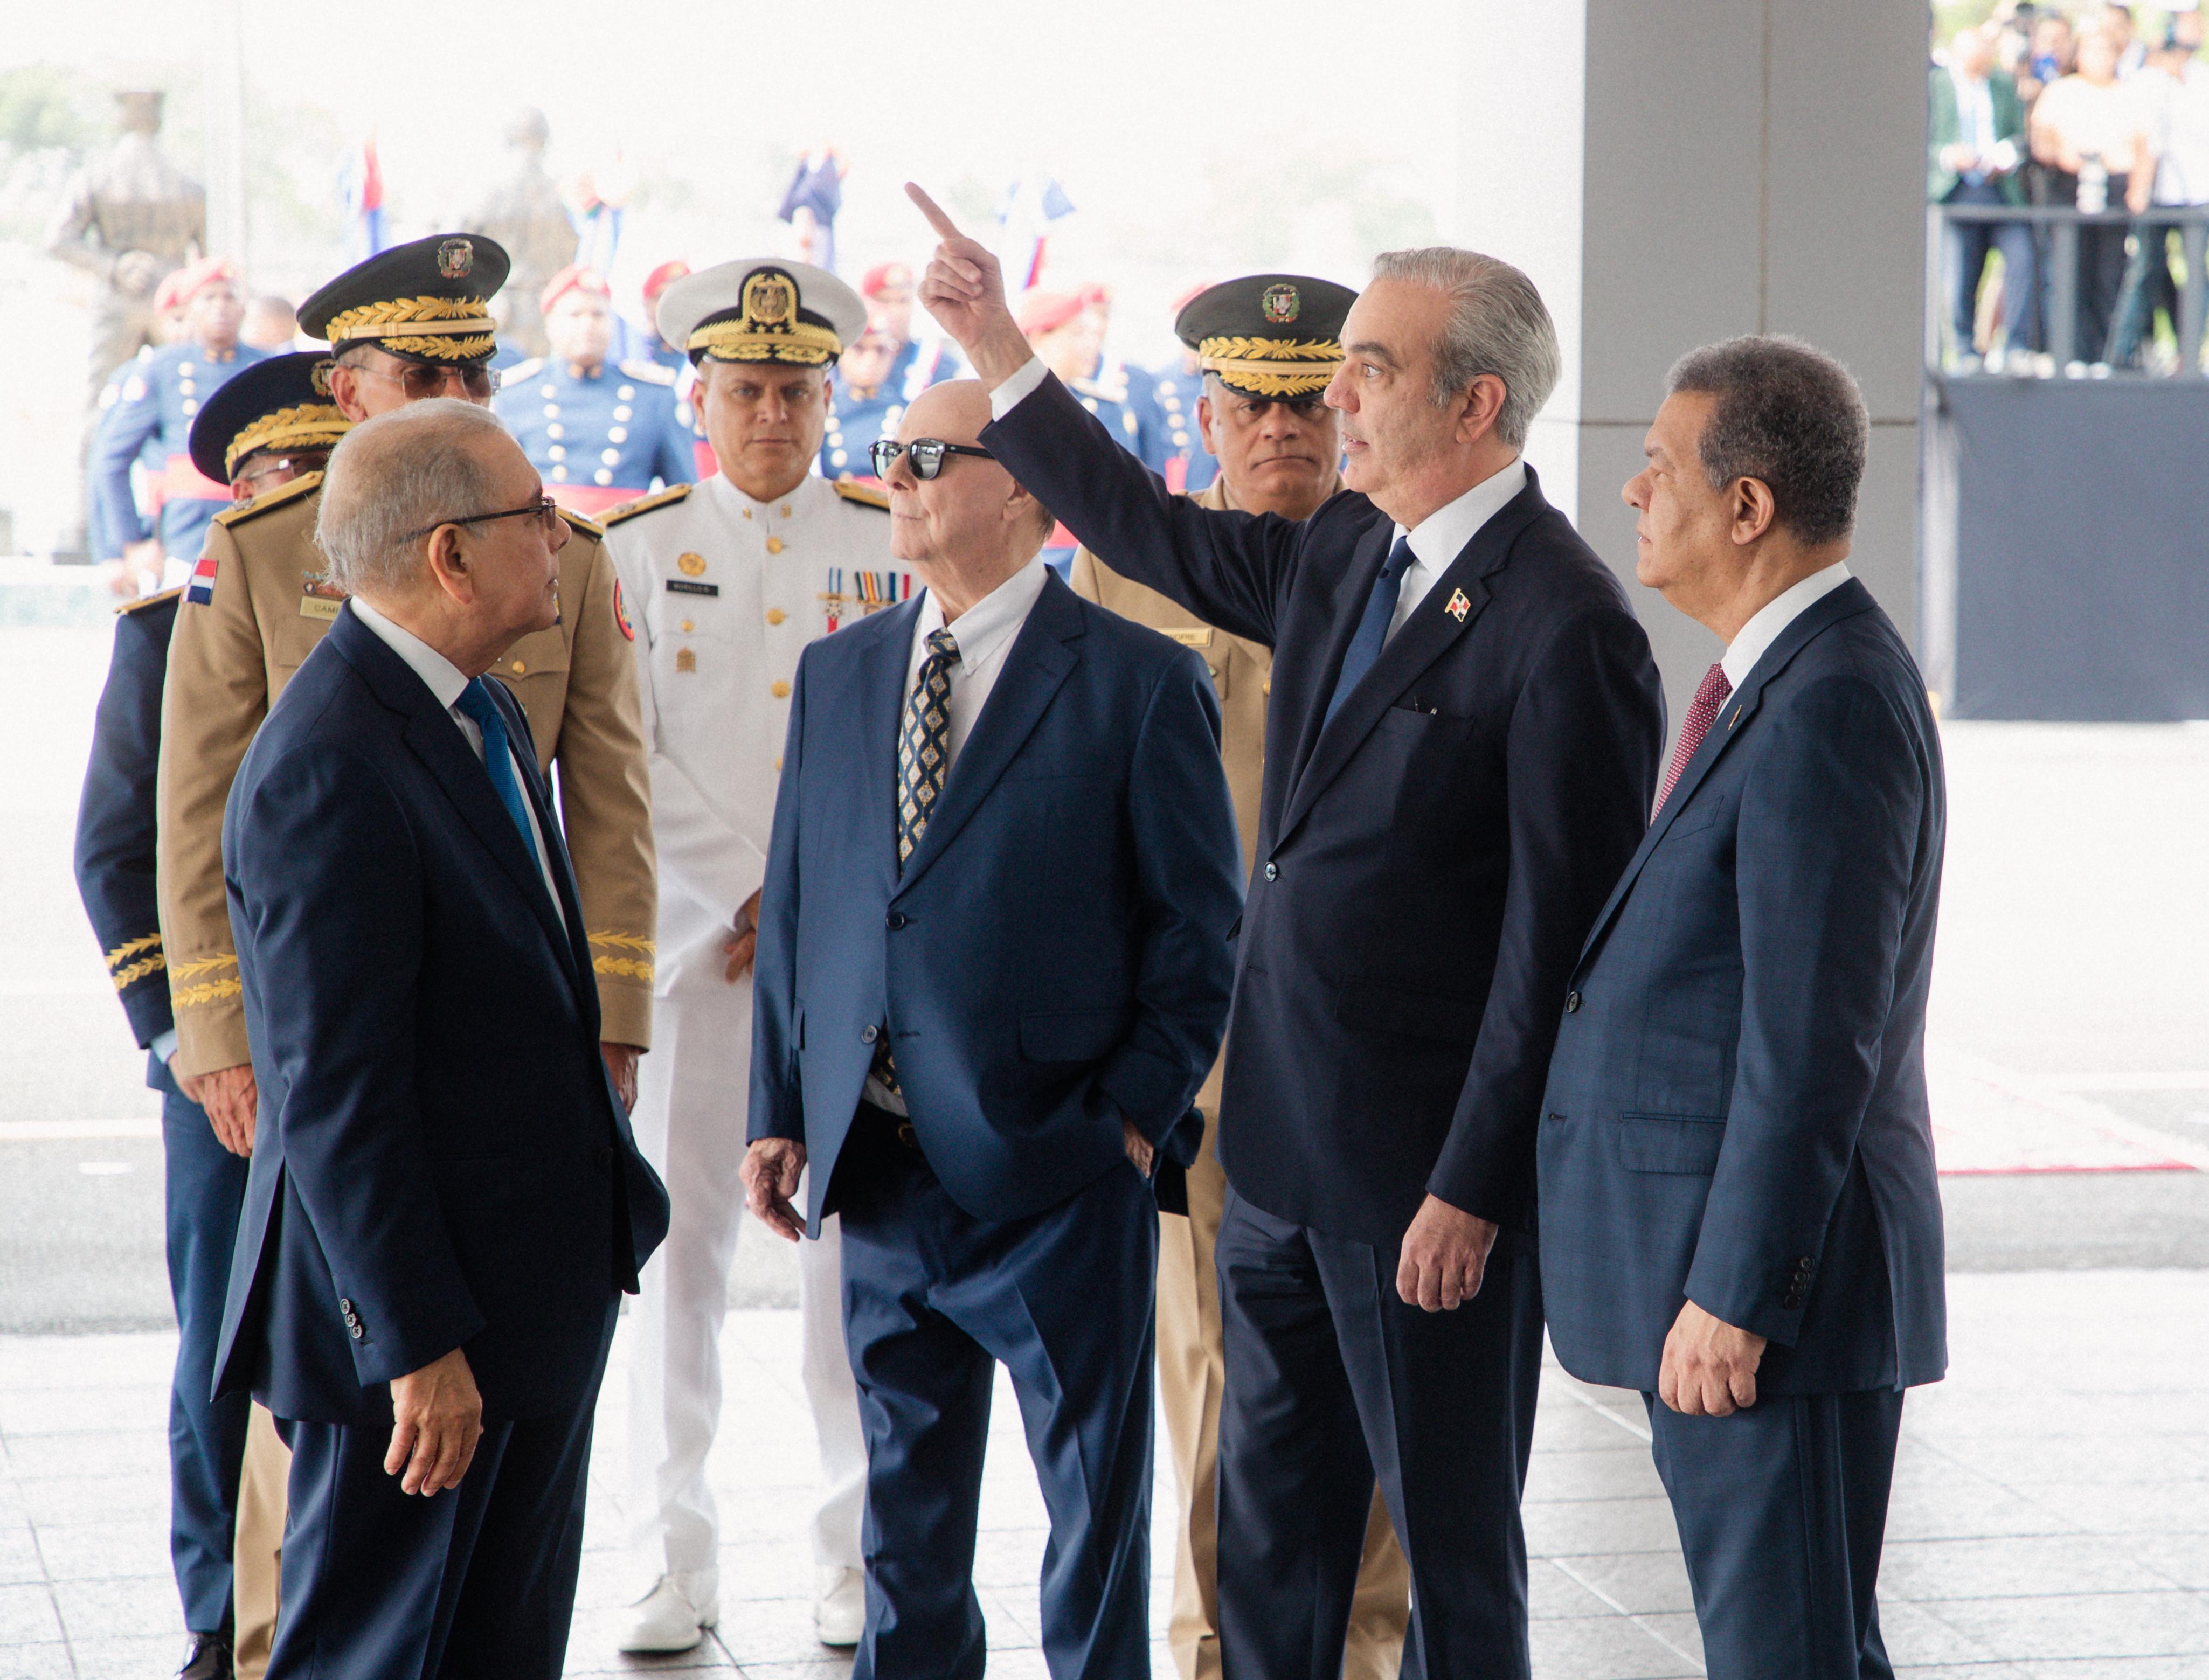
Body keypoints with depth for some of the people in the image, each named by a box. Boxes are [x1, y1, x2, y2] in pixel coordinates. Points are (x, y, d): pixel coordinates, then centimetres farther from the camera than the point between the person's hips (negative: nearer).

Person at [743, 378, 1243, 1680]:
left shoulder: (1140, 683, -6)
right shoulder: (839, 675, 11)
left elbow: (1200, 926, -4)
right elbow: (796, 906, 14)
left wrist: (1136, 1113, -10)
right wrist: (782, 1116, 8)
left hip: (1060, 1177, -5)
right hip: (882, 1170, 5)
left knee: (1096, 1511, 5)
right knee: (905, 1517, 16)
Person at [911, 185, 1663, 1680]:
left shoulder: (1567, 628, -18)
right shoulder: (1341, 558, 8)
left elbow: (1560, 939, -18)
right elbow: (1161, 540, 26)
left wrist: (1471, 1191, -18)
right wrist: (1001, 352, 22)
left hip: (1426, 1171, -8)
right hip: (1281, 1151, 8)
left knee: (1452, 1545, 4)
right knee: (1270, 1519, 17)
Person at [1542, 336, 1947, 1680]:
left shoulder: (1829, 708, -19)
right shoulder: (1788, 678, 13)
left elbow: (1813, 1044, -22)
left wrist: (1732, 1298, -22)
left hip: (1771, 1281, -10)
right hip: (1718, 1263, 10)